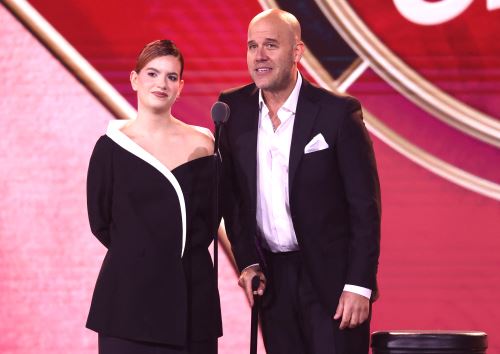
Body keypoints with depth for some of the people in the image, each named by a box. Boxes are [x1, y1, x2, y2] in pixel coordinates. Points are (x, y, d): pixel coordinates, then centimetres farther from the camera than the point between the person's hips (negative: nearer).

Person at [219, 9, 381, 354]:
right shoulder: (233, 109, 3)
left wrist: (359, 285, -13)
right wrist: (247, 262, 2)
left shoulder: (339, 112, -9)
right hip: (273, 278, 4)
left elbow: (365, 205, -8)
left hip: (331, 276, -4)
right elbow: (231, 195, 11)